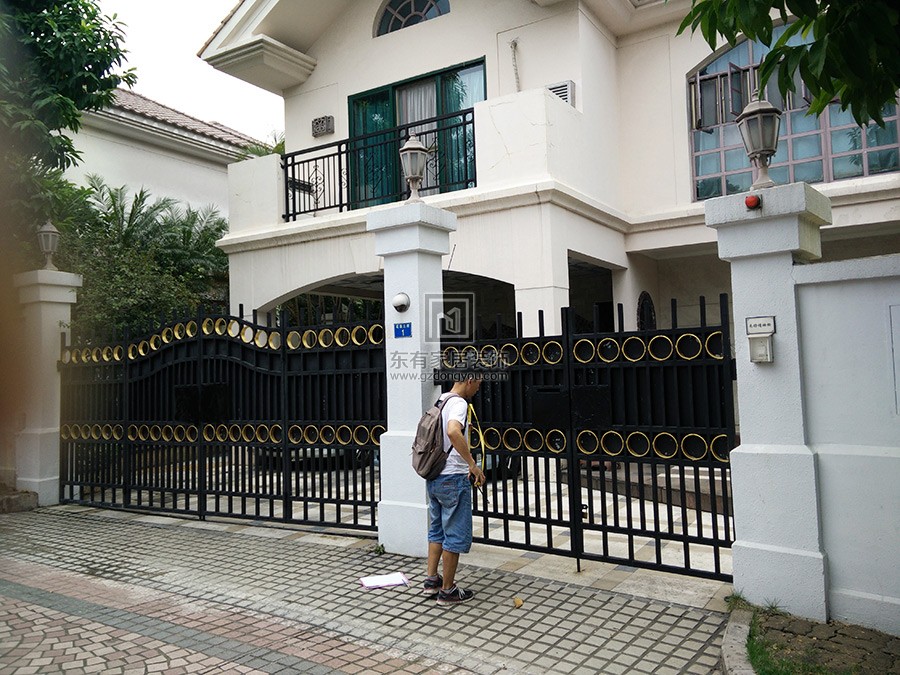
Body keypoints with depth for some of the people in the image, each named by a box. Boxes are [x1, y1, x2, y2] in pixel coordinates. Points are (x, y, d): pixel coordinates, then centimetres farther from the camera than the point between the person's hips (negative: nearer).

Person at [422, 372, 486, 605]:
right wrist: (472, 463, -31)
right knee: (457, 535, 2)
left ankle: (431, 580, 26)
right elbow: (453, 431, -37)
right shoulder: (459, 403, -16)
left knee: (437, 530, 20)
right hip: (453, 478, -9)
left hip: (433, 478, 9)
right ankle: (448, 590, 11)